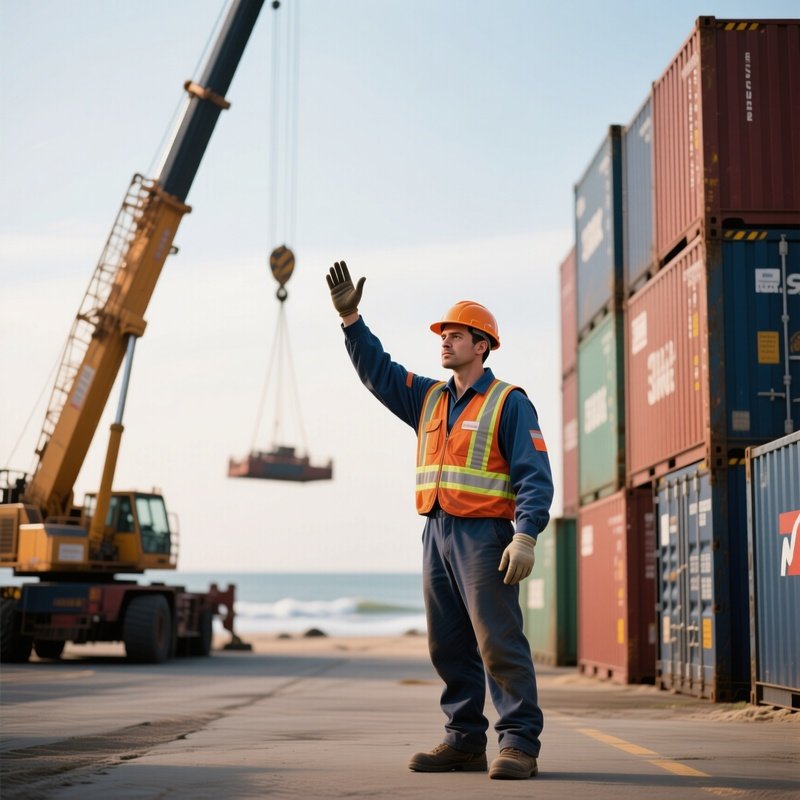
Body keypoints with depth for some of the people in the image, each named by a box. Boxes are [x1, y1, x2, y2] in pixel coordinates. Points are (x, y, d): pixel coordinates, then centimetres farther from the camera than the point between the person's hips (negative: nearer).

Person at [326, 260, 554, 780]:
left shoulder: (509, 403, -3)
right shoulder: (428, 398, 18)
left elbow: (534, 475, -10)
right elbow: (378, 371, 17)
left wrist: (526, 536, -21)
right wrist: (351, 318, 5)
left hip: (485, 536, -7)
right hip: (437, 533, 7)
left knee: (499, 640, -9)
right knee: (448, 645, 8)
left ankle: (519, 743, -5)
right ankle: (465, 741, 15)